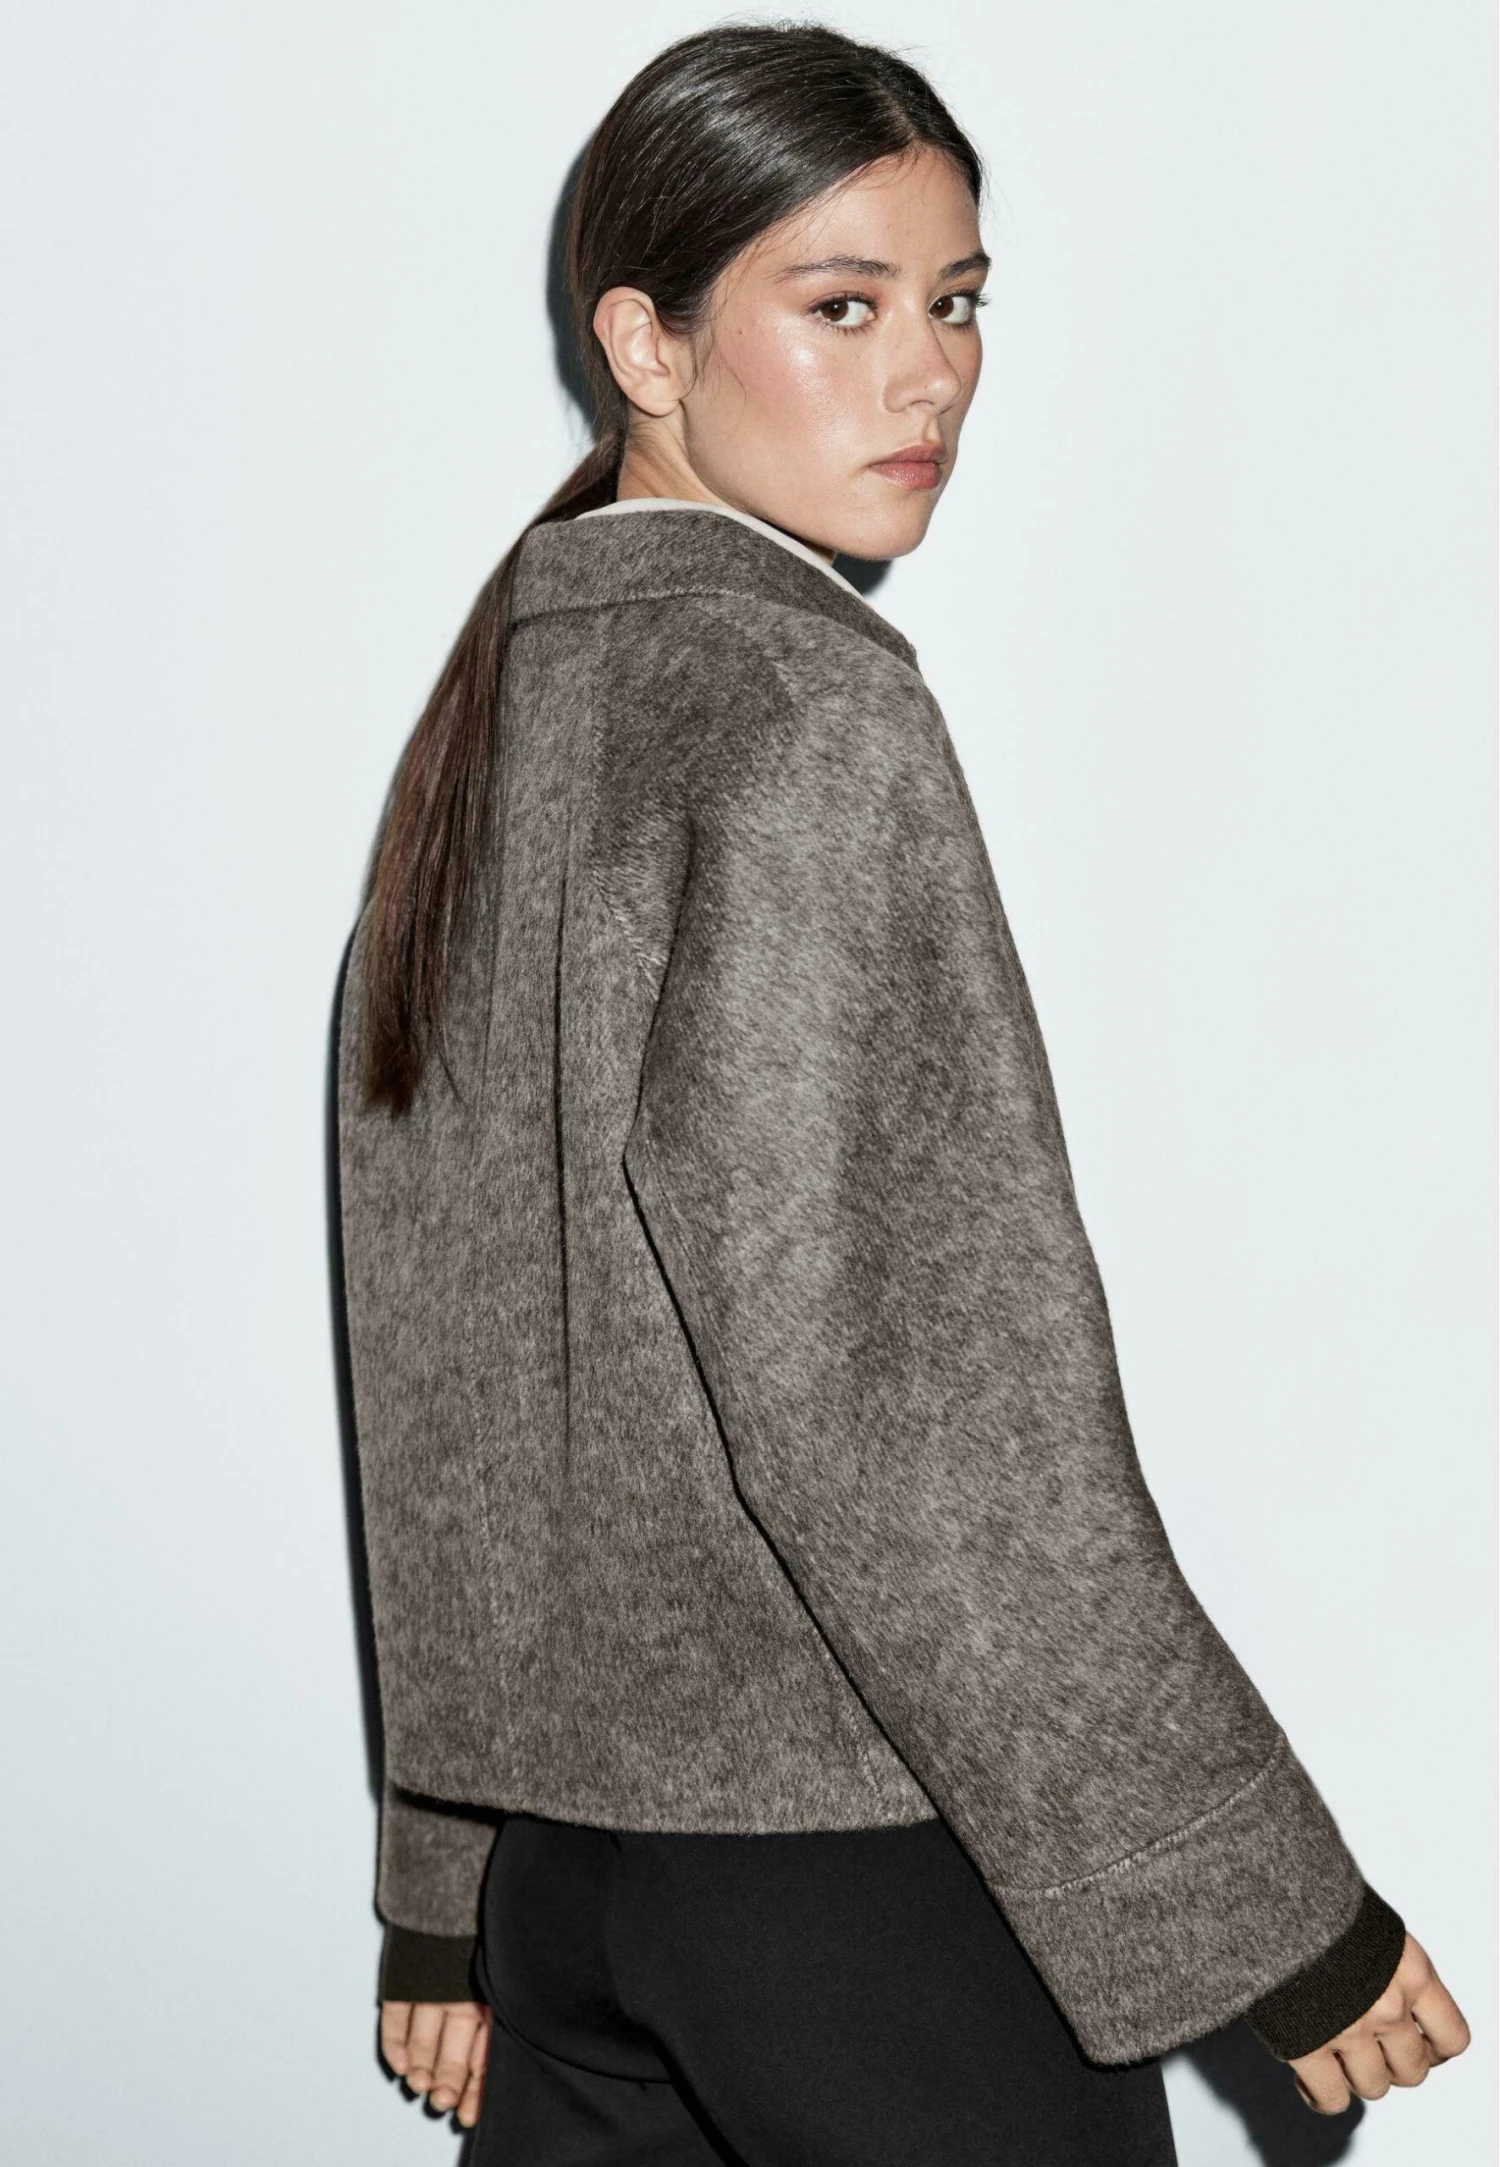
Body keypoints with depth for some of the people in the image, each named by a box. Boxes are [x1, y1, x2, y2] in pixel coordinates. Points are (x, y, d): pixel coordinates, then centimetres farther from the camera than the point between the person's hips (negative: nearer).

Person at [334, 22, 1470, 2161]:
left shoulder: (497, 701, 10)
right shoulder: (803, 702, -15)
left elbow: (436, 1350, 12)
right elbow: (880, 1368, -21)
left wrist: (449, 1874, 18)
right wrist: (1256, 1899, -15)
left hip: (564, 1821, 8)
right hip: (866, 1831, -8)